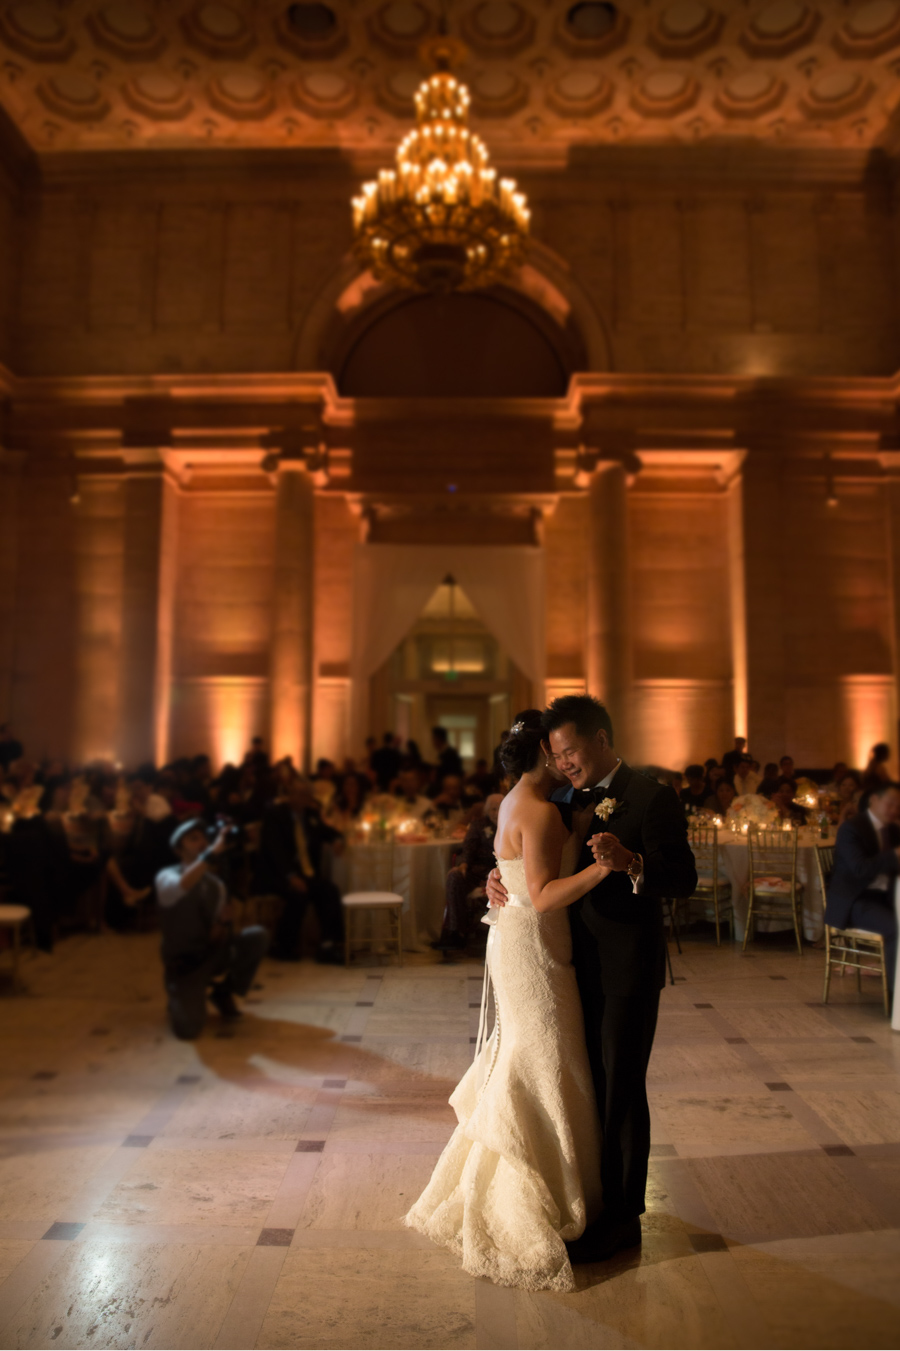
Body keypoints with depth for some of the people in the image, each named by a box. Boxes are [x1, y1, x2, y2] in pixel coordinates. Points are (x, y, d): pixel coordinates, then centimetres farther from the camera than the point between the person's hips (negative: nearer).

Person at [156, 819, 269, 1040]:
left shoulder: (215, 883, 6)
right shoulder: (166, 876, -11)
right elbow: (179, 887, -36)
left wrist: (223, 923, -8)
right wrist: (212, 851, -42)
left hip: (214, 953, 5)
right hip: (184, 962, -5)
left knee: (258, 935, -20)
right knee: (189, 1028, -26)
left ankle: (224, 991, 4)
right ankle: (180, 997, 11)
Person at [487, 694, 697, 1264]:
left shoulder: (652, 797, -15)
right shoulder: (573, 800, 7)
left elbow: (684, 878, -20)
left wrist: (631, 862, -38)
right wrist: (499, 876, -1)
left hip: (627, 970, -7)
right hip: (582, 964, 7)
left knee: (621, 1090, 5)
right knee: (589, 1083, 19)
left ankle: (623, 1218, 23)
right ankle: (592, 1194, 38)